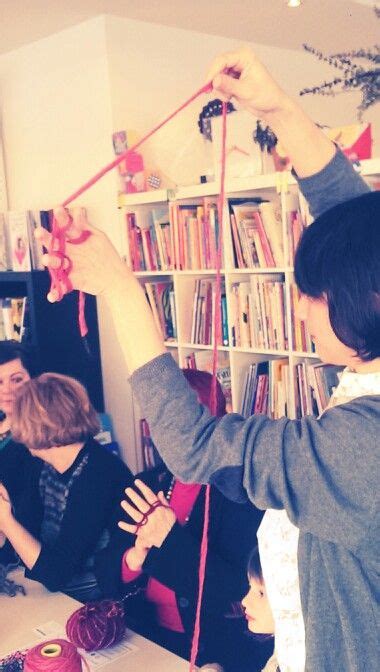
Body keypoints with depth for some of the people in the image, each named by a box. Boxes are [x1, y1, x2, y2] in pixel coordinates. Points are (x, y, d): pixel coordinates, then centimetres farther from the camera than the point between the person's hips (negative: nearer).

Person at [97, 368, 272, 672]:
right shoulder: (147, 485, 3)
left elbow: (237, 593, -18)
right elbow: (108, 579, 2)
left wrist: (171, 540, -25)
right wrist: (138, 554, -17)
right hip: (145, 639, 5)